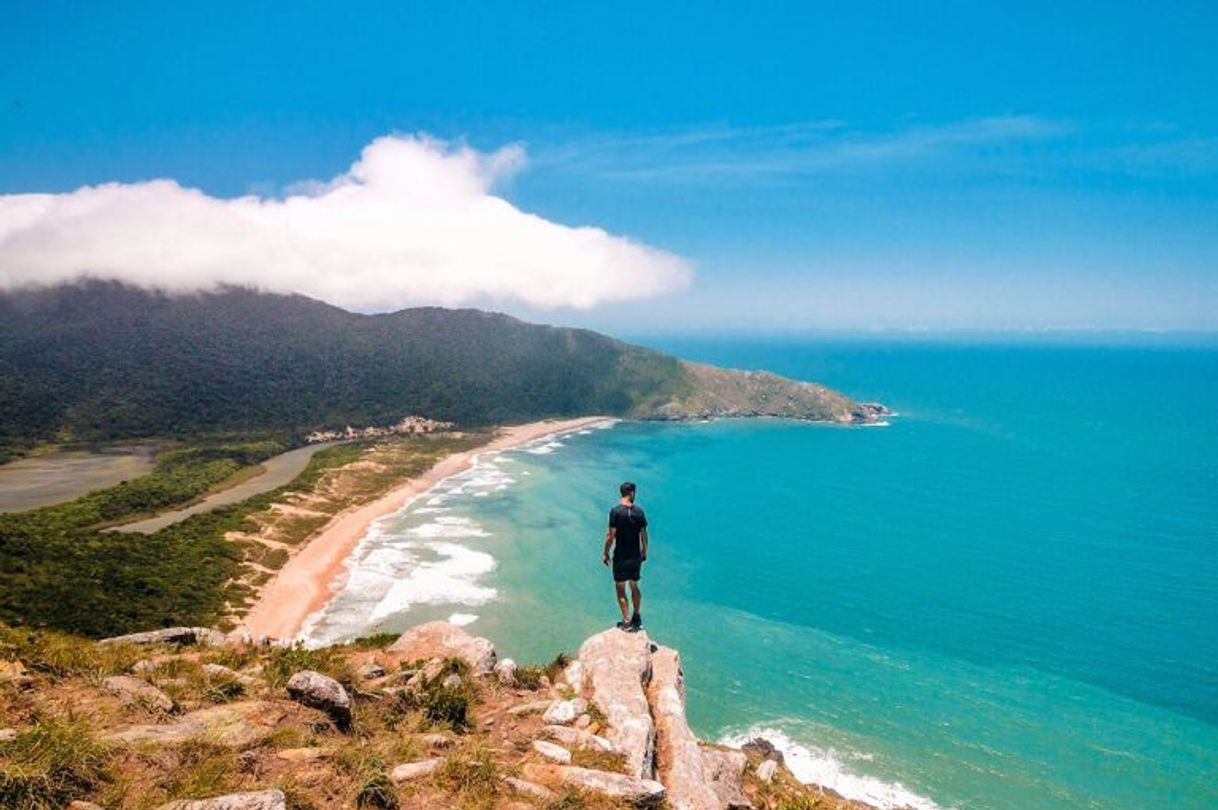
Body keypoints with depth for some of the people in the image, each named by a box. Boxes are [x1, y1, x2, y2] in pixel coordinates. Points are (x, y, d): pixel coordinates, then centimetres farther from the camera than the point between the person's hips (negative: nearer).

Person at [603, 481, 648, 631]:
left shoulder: (615, 511, -16)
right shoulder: (639, 511, -3)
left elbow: (611, 536, -16)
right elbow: (644, 535, 3)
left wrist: (606, 553, -4)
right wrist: (644, 552, 17)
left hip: (621, 557, -4)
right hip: (636, 556, 4)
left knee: (620, 589, 6)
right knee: (634, 586, 20)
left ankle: (627, 621, 4)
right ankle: (637, 617, 30)